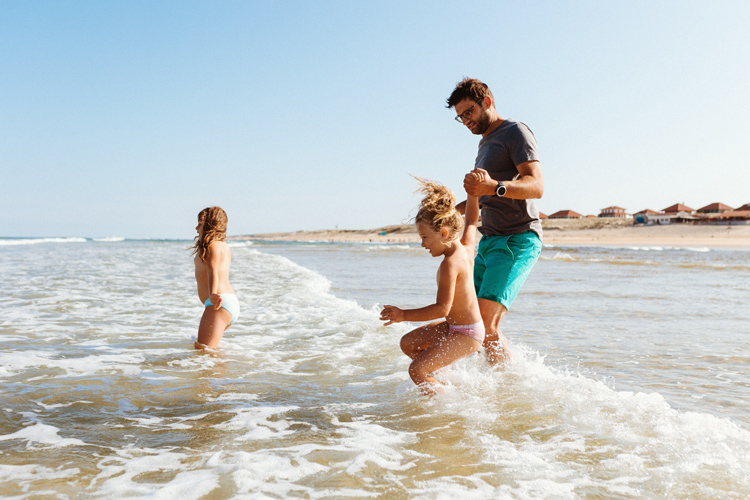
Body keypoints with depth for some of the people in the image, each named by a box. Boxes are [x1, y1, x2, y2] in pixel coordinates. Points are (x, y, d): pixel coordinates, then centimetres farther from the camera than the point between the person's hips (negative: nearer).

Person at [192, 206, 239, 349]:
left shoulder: (213, 245, -9)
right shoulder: (223, 245, 22)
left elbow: (213, 271, -27)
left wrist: (213, 294, -41)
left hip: (219, 305, -11)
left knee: (203, 350, -20)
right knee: (198, 345, 23)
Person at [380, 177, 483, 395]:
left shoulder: (449, 263, -27)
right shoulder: (466, 247, -1)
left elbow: (442, 308, -31)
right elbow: (471, 221, 19)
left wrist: (404, 315, -28)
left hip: (466, 335, -10)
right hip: (453, 326, 10)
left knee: (416, 371, -18)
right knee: (408, 343, 18)